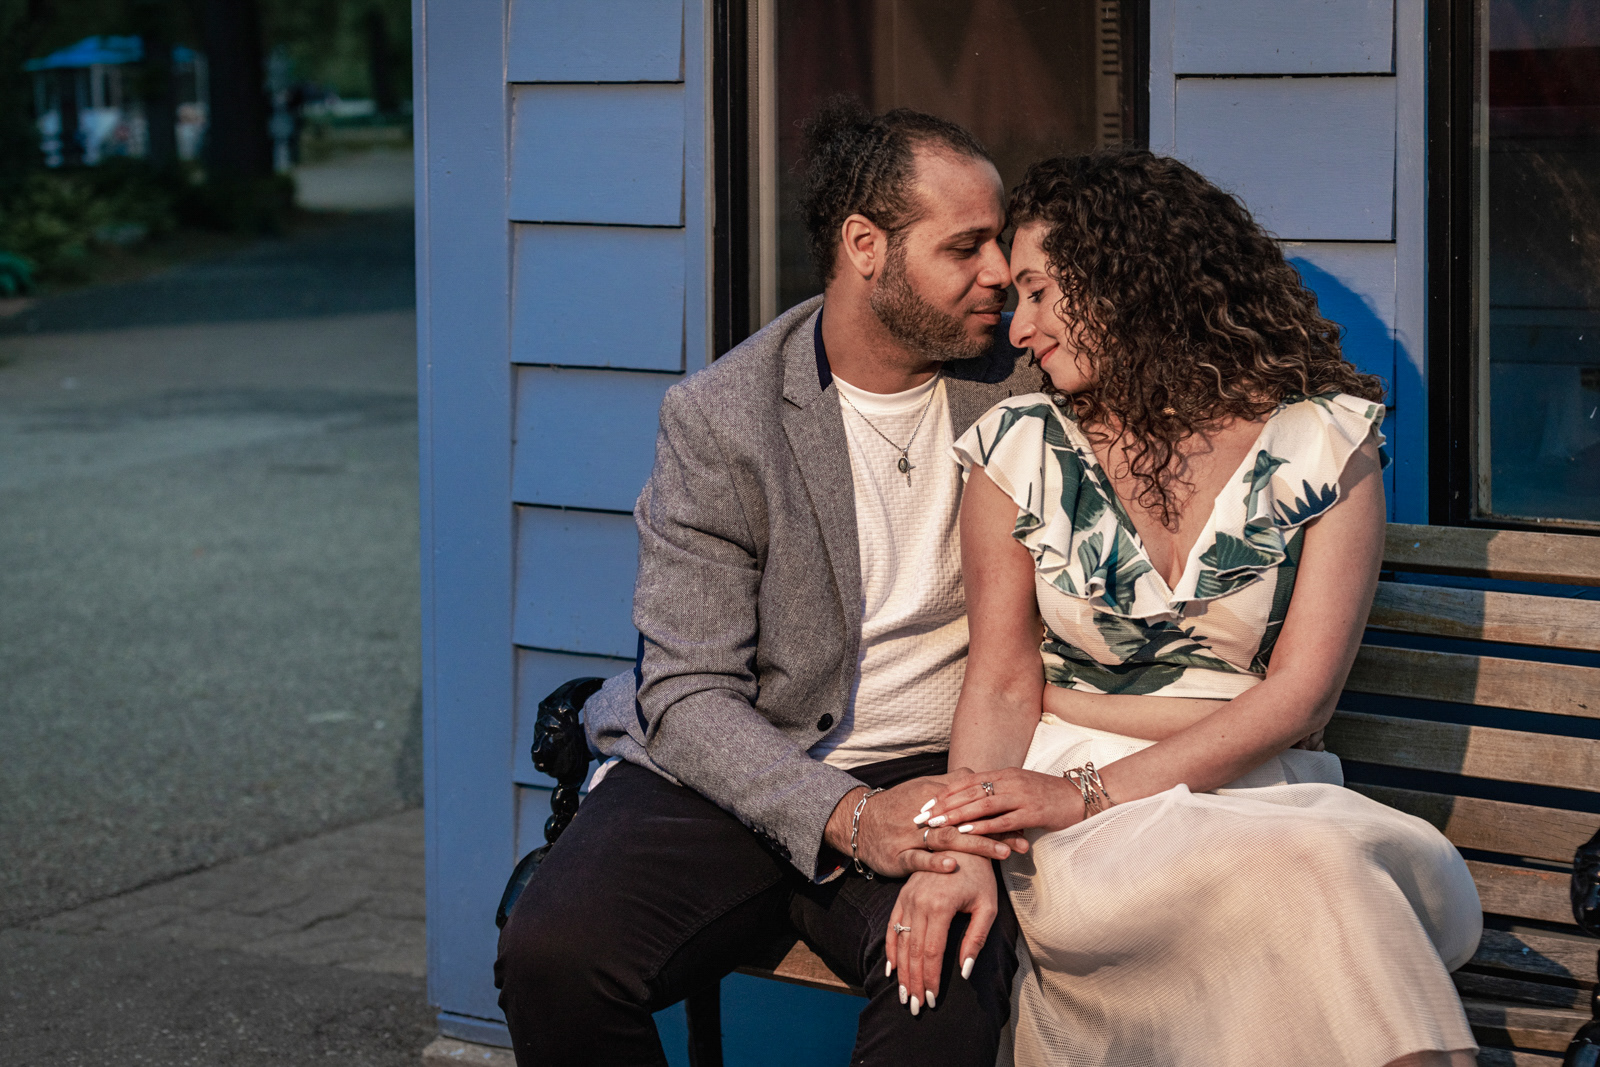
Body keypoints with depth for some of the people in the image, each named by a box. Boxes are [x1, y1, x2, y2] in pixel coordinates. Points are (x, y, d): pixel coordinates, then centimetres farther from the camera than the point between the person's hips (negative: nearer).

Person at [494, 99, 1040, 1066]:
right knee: (550, 954, -27)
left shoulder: (1025, 391, 1)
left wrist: (985, 832, -19)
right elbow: (688, 695, -9)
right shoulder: (718, 417, -6)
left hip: (933, 778, 0)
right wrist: (845, 816, -26)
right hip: (731, 774, 0)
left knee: (954, 978, -35)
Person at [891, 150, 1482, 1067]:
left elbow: (1299, 695, -3)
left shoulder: (1324, 443, 4)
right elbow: (1002, 684, 5)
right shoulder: (1020, 449, 10)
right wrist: (961, 848, -15)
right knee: (1308, 868, -35)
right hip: (1085, 849, 0)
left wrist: (1091, 792, -13)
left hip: (1267, 791, 1)